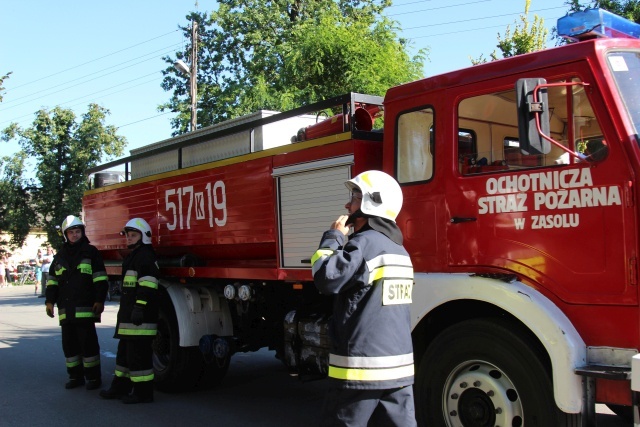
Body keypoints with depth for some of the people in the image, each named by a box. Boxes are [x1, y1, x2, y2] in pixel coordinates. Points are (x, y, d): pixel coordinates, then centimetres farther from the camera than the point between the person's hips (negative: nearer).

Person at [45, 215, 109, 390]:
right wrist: (50, 301, 11)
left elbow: (100, 278, -3)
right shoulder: (60, 256, 17)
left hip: (85, 308, -5)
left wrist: (99, 300, -10)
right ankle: (75, 376, 19)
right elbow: (52, 280, 20)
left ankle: (93, 377, 4)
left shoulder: (90, 252, 2)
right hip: (66, 308, 5)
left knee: (88, 342, -4)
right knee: (69, 343, 9)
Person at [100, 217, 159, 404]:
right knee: (125, 351, 18)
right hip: (129, 317, 11)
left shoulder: (145, 256, -12)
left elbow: (147, 284, -22)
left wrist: (140, 307, -27)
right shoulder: (133, 256, 23)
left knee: (138, 354, -8)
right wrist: (125, 312, 29)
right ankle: (120, 387, 29)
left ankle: (143, 393, -1)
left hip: (140, 318, -11)